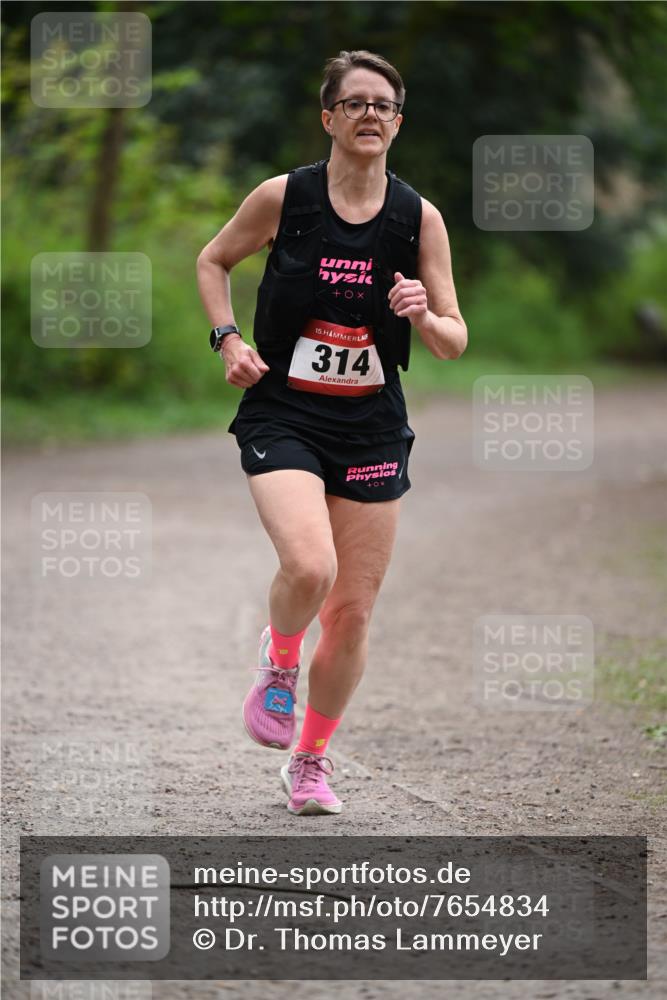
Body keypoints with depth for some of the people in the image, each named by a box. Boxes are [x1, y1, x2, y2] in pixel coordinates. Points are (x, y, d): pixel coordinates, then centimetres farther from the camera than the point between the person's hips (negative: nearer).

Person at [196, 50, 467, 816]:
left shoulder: (420, 218, -1)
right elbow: (212, 262, 11)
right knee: (308, 567, -27)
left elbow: (454, 341, 3)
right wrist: (228, 338, -4)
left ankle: (311, 761, 25)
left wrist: (425, 317, -19)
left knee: (352, 612, 4)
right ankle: (278, 662, 7)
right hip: (283, 416, -3)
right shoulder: (283, 198, -6)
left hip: (372, 429, 3)